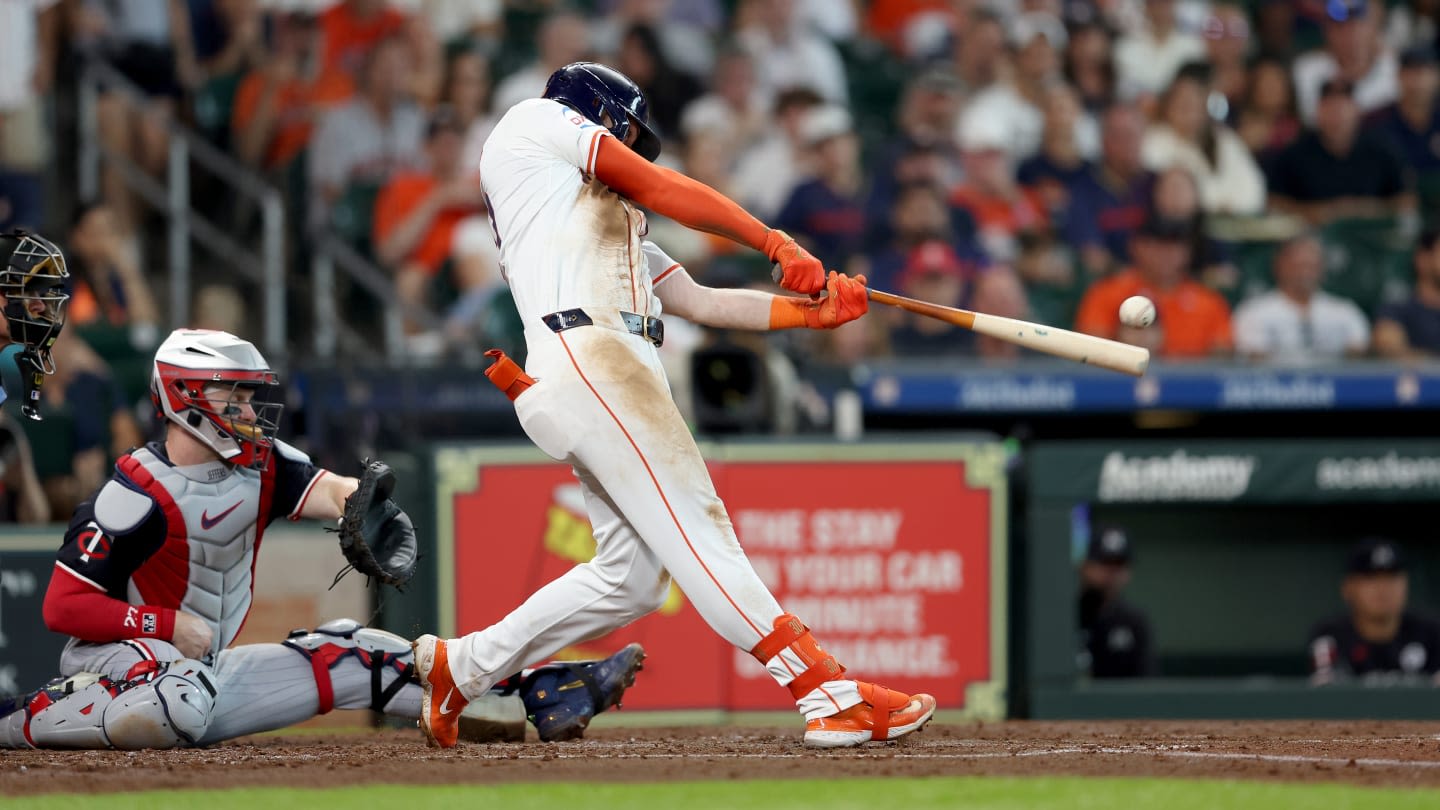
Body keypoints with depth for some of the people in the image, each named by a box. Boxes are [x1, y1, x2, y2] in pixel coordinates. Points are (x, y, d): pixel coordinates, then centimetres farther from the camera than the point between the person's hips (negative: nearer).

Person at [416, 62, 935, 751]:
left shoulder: (617, 222, 36)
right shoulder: (536, 121, 14)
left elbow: (701, 302, 27)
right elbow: (660, 188, 5)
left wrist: (815, 311, 17)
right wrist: (776, 243, 5)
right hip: (580, 354, -9)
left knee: (632, 577, 4)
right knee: (693, 523, -18)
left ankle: (459, 667, 16)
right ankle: (828, 693, -30)